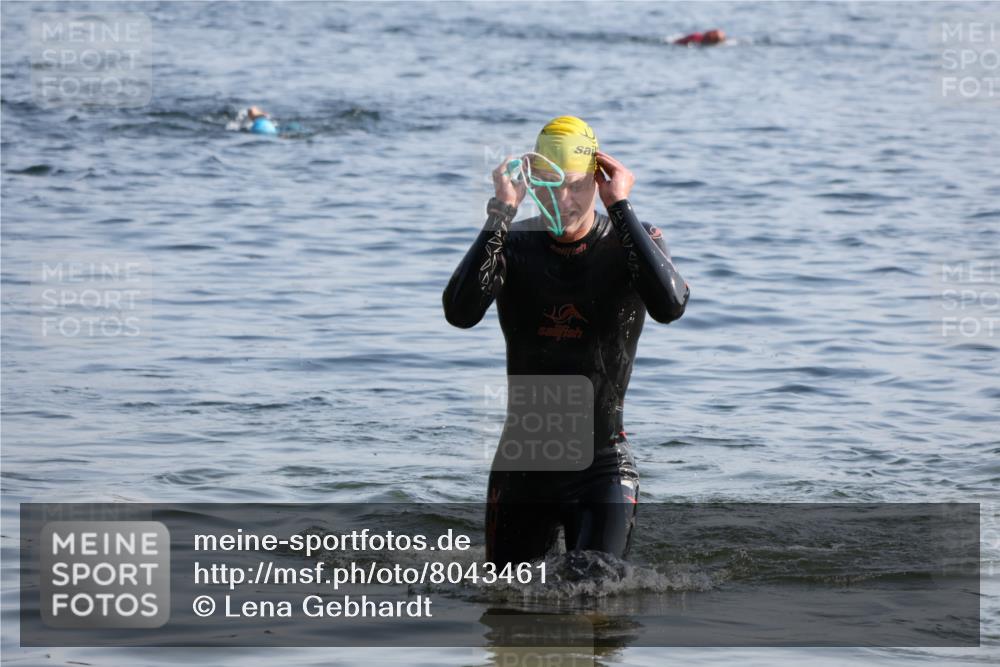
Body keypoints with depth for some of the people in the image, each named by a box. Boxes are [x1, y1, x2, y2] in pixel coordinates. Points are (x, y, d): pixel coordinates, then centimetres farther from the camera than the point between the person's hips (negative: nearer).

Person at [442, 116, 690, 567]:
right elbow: (460, 313, -23)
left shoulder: (633, 241, -5)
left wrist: (620, 208, -25)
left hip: (602, 464, -2)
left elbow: (670, 306, -28)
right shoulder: (513, 243, -4)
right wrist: (500, 213, -24)